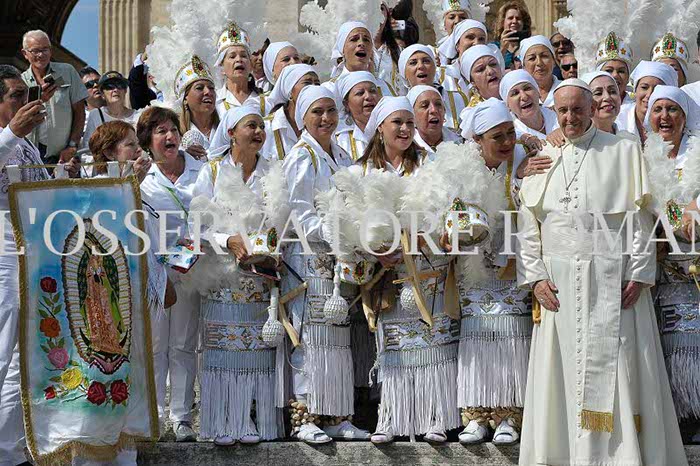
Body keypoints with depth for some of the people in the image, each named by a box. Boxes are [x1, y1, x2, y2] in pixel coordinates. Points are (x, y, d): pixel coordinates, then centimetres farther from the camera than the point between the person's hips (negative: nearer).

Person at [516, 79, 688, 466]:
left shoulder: (622, 152, 4)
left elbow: (640, 218, -1)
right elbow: (527, 226, 10)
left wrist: (639, 274, -9)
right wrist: (535, 277, -1)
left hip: (613, 282, -3)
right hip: (559, 284, 3)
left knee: (616, 372, -4)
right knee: (563, 374, 3)